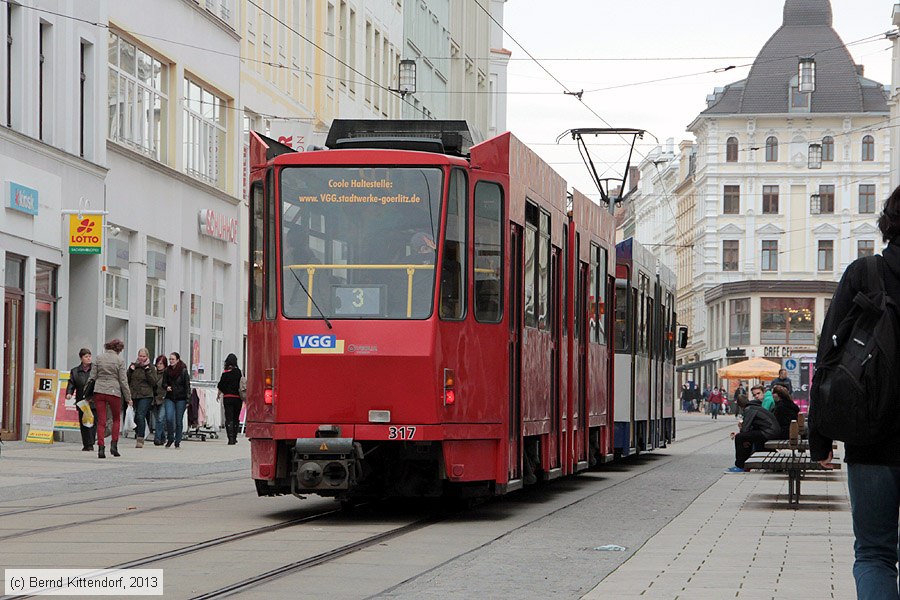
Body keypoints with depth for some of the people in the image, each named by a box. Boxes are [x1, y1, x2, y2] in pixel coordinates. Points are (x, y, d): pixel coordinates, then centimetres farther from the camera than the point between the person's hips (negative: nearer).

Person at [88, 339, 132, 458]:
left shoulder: (99, 358, 4)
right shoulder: (119, 360, -2)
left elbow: (92, 377, 4)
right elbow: (123, 381, -1)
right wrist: (128, 398, 6)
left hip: (99, 391, 2)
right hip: (114, 391, -2)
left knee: (101, 421, 4)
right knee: (116, 419, 18)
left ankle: (101, 447, -6)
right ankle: (114, 445, 11)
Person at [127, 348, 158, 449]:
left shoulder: (150, 367, 4)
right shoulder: (133, 365, 13)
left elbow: (154, 382, -6)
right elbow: (127, 380, 10)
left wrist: (147, 369, -12)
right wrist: (131, 370, -4)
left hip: (146, 396, -4)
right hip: (133, 395, 4)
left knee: (141, 416, -17)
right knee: (135, 417, 7)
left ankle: (140, 439, -17)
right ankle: (137, 437, 23)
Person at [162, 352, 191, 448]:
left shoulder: (183, 371, -5)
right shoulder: (167, 371, 5)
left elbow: (187, 386, -4)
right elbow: (163, 383, 13)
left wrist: (188, 400, -8)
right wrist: (166, 387, -11)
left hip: (180, 399, -2)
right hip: (170, 398, 2)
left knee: (179, 421, 2)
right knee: (169, 418, -12)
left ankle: (177, 441, 12)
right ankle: (170, 438, 7)